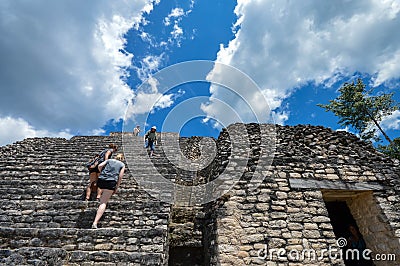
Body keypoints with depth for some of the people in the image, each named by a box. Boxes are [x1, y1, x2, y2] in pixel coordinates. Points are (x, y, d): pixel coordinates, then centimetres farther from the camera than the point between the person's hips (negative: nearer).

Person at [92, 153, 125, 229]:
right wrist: (117, 187, 12)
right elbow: (120, 177, 5)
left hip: (101, 180, 4)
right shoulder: (122, 165, 15)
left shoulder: (109, 160, 21)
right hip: (111, 182, -4)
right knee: (103, 202, -5)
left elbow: (100, 166, 6)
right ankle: (95, 223, -16)